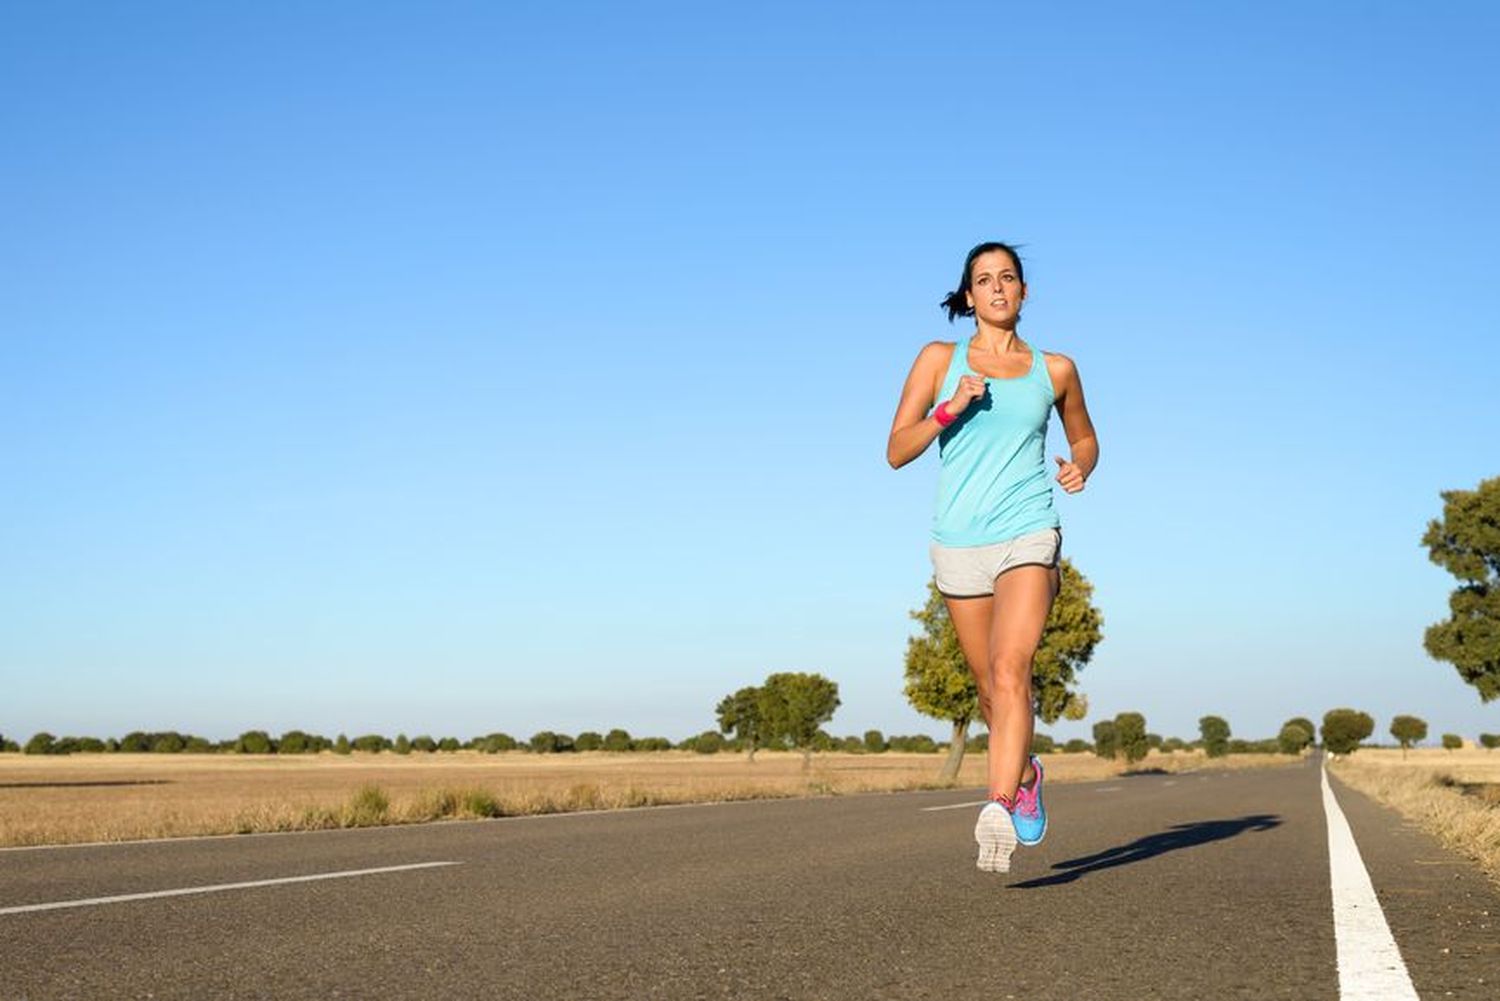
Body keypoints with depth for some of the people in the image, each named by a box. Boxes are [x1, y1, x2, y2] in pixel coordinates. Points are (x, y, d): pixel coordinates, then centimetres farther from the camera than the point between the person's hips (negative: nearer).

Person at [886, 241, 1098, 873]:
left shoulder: (1055, 370, 9)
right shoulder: (940, 360, 6)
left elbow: (1084, 439, 24)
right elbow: (896, 451, 2)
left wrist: (1081, 467, 1)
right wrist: (949, 410, -13)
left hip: (1028, 536, -1)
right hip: (959, 542, 2)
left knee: (1009, 672, -21)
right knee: (990, 686, 12)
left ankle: (1000, 810, -29)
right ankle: (1025, 773, 39)